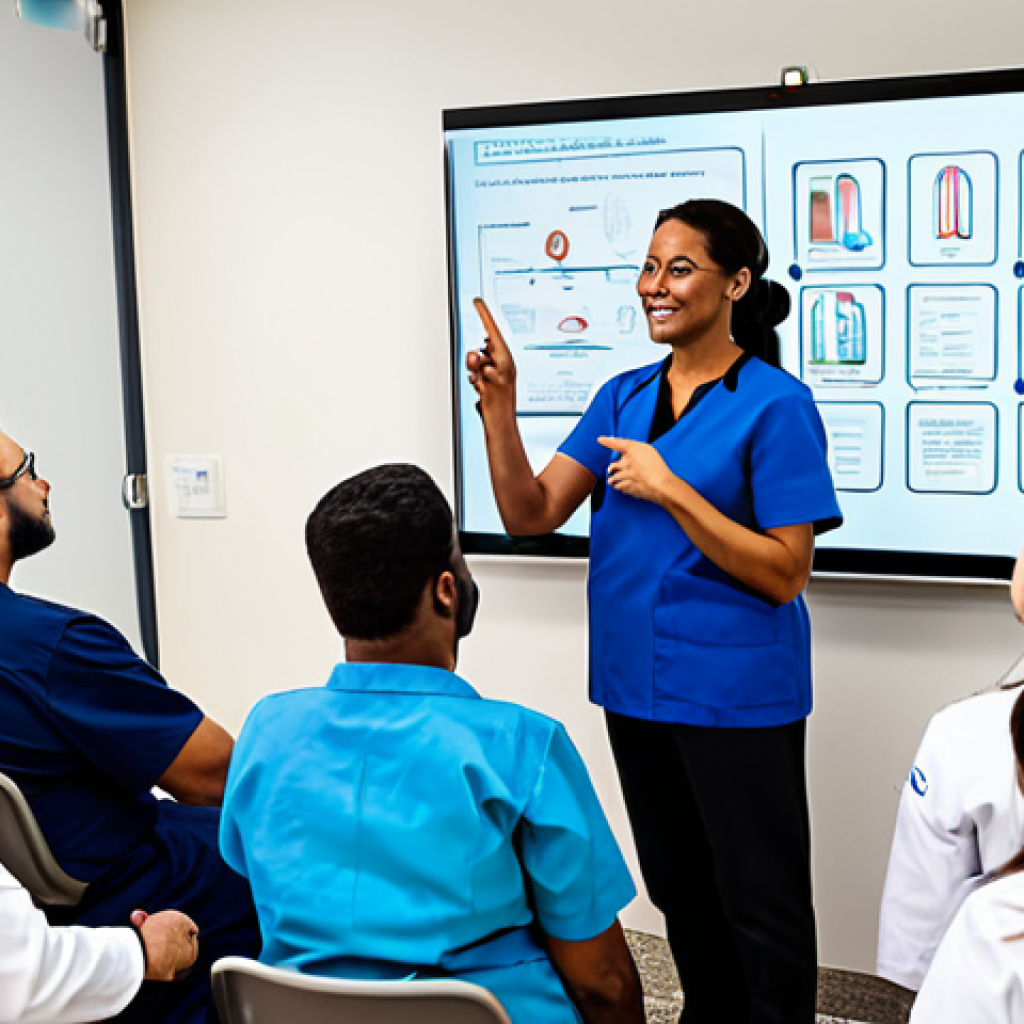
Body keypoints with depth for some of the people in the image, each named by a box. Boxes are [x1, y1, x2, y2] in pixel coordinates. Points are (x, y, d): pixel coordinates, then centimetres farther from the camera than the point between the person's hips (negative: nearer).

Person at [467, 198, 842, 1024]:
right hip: (636, 685, 7)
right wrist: (498, 405, -12)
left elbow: (784, 574, -16)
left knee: (760, 903, 6)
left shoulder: (775, 406, -12)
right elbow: (531, 514, 1)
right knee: (678, 889, 21)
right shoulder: (622, 398, 7)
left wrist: (670, 490, -22)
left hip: (736, 695, -6)